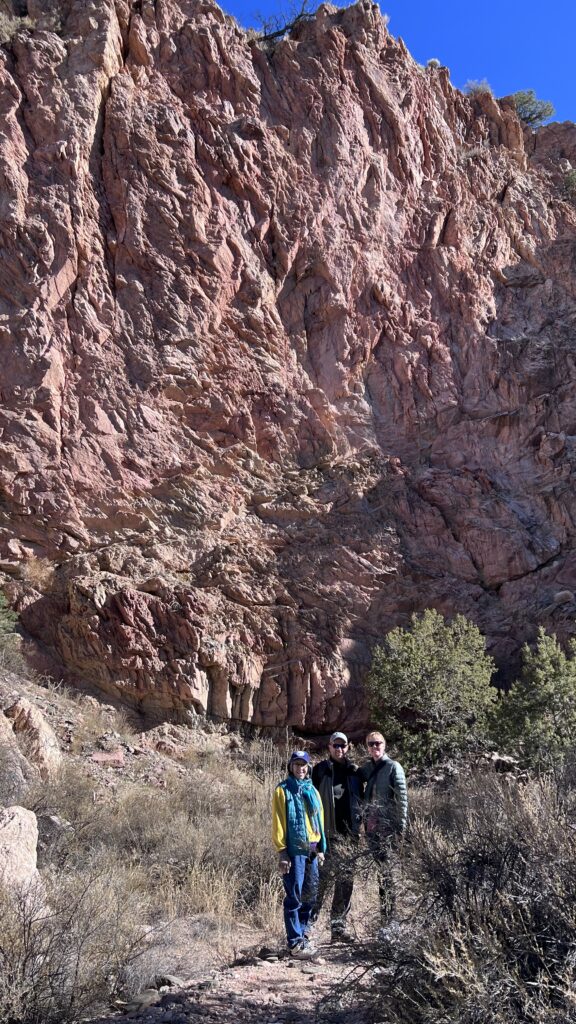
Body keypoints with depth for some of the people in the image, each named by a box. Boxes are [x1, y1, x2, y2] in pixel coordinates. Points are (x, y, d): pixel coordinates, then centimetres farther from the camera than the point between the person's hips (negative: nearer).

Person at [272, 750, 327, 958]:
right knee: (294, 896, -5)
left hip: (312, 849, 6)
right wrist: (282, 852, -11)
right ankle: (295, 942, 1)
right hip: (294, 850, -6)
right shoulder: (283, 790, -3)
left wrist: (321, 847, 12)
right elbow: (278, 823, -6)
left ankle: (303, 932, 26)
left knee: (310, 894, 11)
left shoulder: (312, 791, 13)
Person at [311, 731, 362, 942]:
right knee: (322, 878, -8)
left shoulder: (354, 771, 13)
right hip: (327, 834, -4)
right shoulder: (320, 770, 2)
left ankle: (339, 925, 17)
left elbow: (360, 799, 19)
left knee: (346, 881, 8)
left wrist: (361, 822, 8)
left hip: (349, 834, 4)